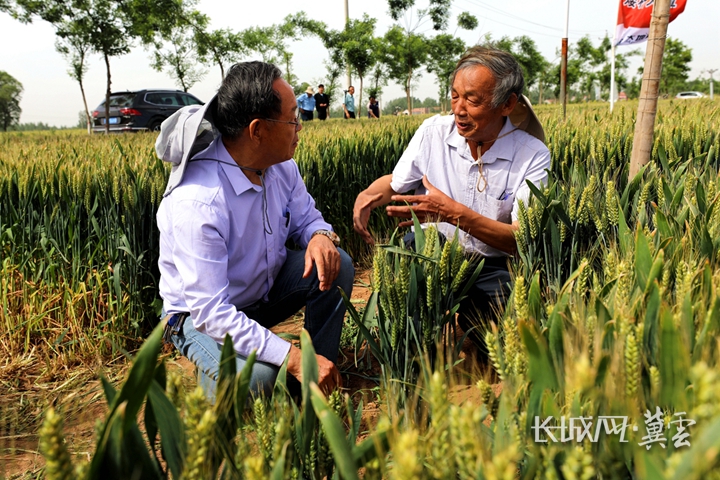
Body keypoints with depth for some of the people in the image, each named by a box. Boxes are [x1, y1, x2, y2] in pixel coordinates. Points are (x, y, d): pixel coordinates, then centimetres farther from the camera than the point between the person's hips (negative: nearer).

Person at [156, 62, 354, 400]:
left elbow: (305, 216, 4)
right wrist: (292, 357, -40)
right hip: (201, 315, -7)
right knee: (257, 378, -34)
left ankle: (320, 380, -1)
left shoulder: (280, 164, -11)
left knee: (336, 265, -16)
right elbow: (209, 311, -36)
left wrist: (321, 236, -23)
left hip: (265, 289, 7)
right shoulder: (196, 202, -35)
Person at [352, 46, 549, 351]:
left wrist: (454, 213, -33)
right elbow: (395, 182, 9)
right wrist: (368, 195, -16)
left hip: (489, 268, 0)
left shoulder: (534, 156, -13)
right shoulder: (434, 131, -6)